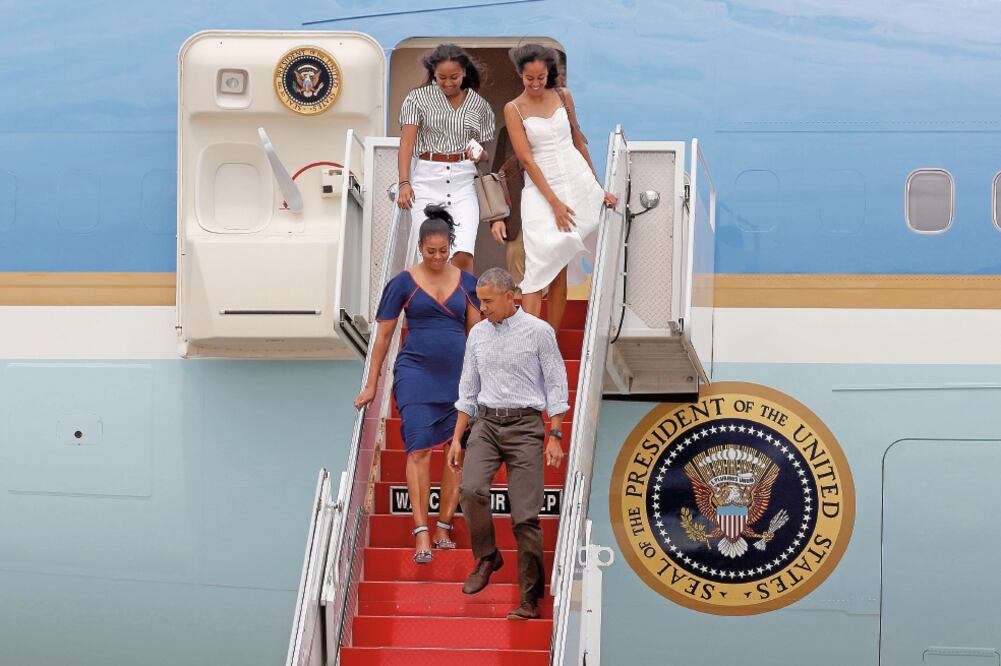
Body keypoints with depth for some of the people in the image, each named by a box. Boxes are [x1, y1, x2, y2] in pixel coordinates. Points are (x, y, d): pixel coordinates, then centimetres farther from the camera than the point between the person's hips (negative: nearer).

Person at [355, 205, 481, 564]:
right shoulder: (404, 283, 2)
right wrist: (371, 385, 5)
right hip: (416, 373, -3)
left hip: (457, 374, 3)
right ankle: (422, 533, -16)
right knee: (419, 449, -12)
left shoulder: (466, 282, 9)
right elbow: (383, 335, 5)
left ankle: (443, 529, 10)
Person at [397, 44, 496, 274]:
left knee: (463, 256, -14)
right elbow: (407, 142, -2)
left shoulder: (479, 105, 12)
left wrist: (479, 155, -5)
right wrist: (404, 183, -13)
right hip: (427, 179, -1)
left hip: (463, 179, 1)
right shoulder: (418, 98, 5)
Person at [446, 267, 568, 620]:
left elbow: (556, 385, -2)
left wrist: (555, 436, -9)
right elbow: (468, 390, 16)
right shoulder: (478, 334, 11)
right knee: (470, 489, -21)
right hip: (486, 423, 4)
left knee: (525, 514, -6)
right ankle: (487, 557, 3)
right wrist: (457, 438, 11)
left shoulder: (539, 331, -3)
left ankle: (530, 598, 0)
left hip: (525, 425, -4)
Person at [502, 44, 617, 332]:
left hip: (579, 180, 3)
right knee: (541, 264, -15)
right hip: (541, 188, -3)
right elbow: (526, 160, -9)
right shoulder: (514, 109, -4)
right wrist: (554, 202, -15)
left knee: (560, 268, 3)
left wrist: (599, 187, 18)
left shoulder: (562, 96, 5)